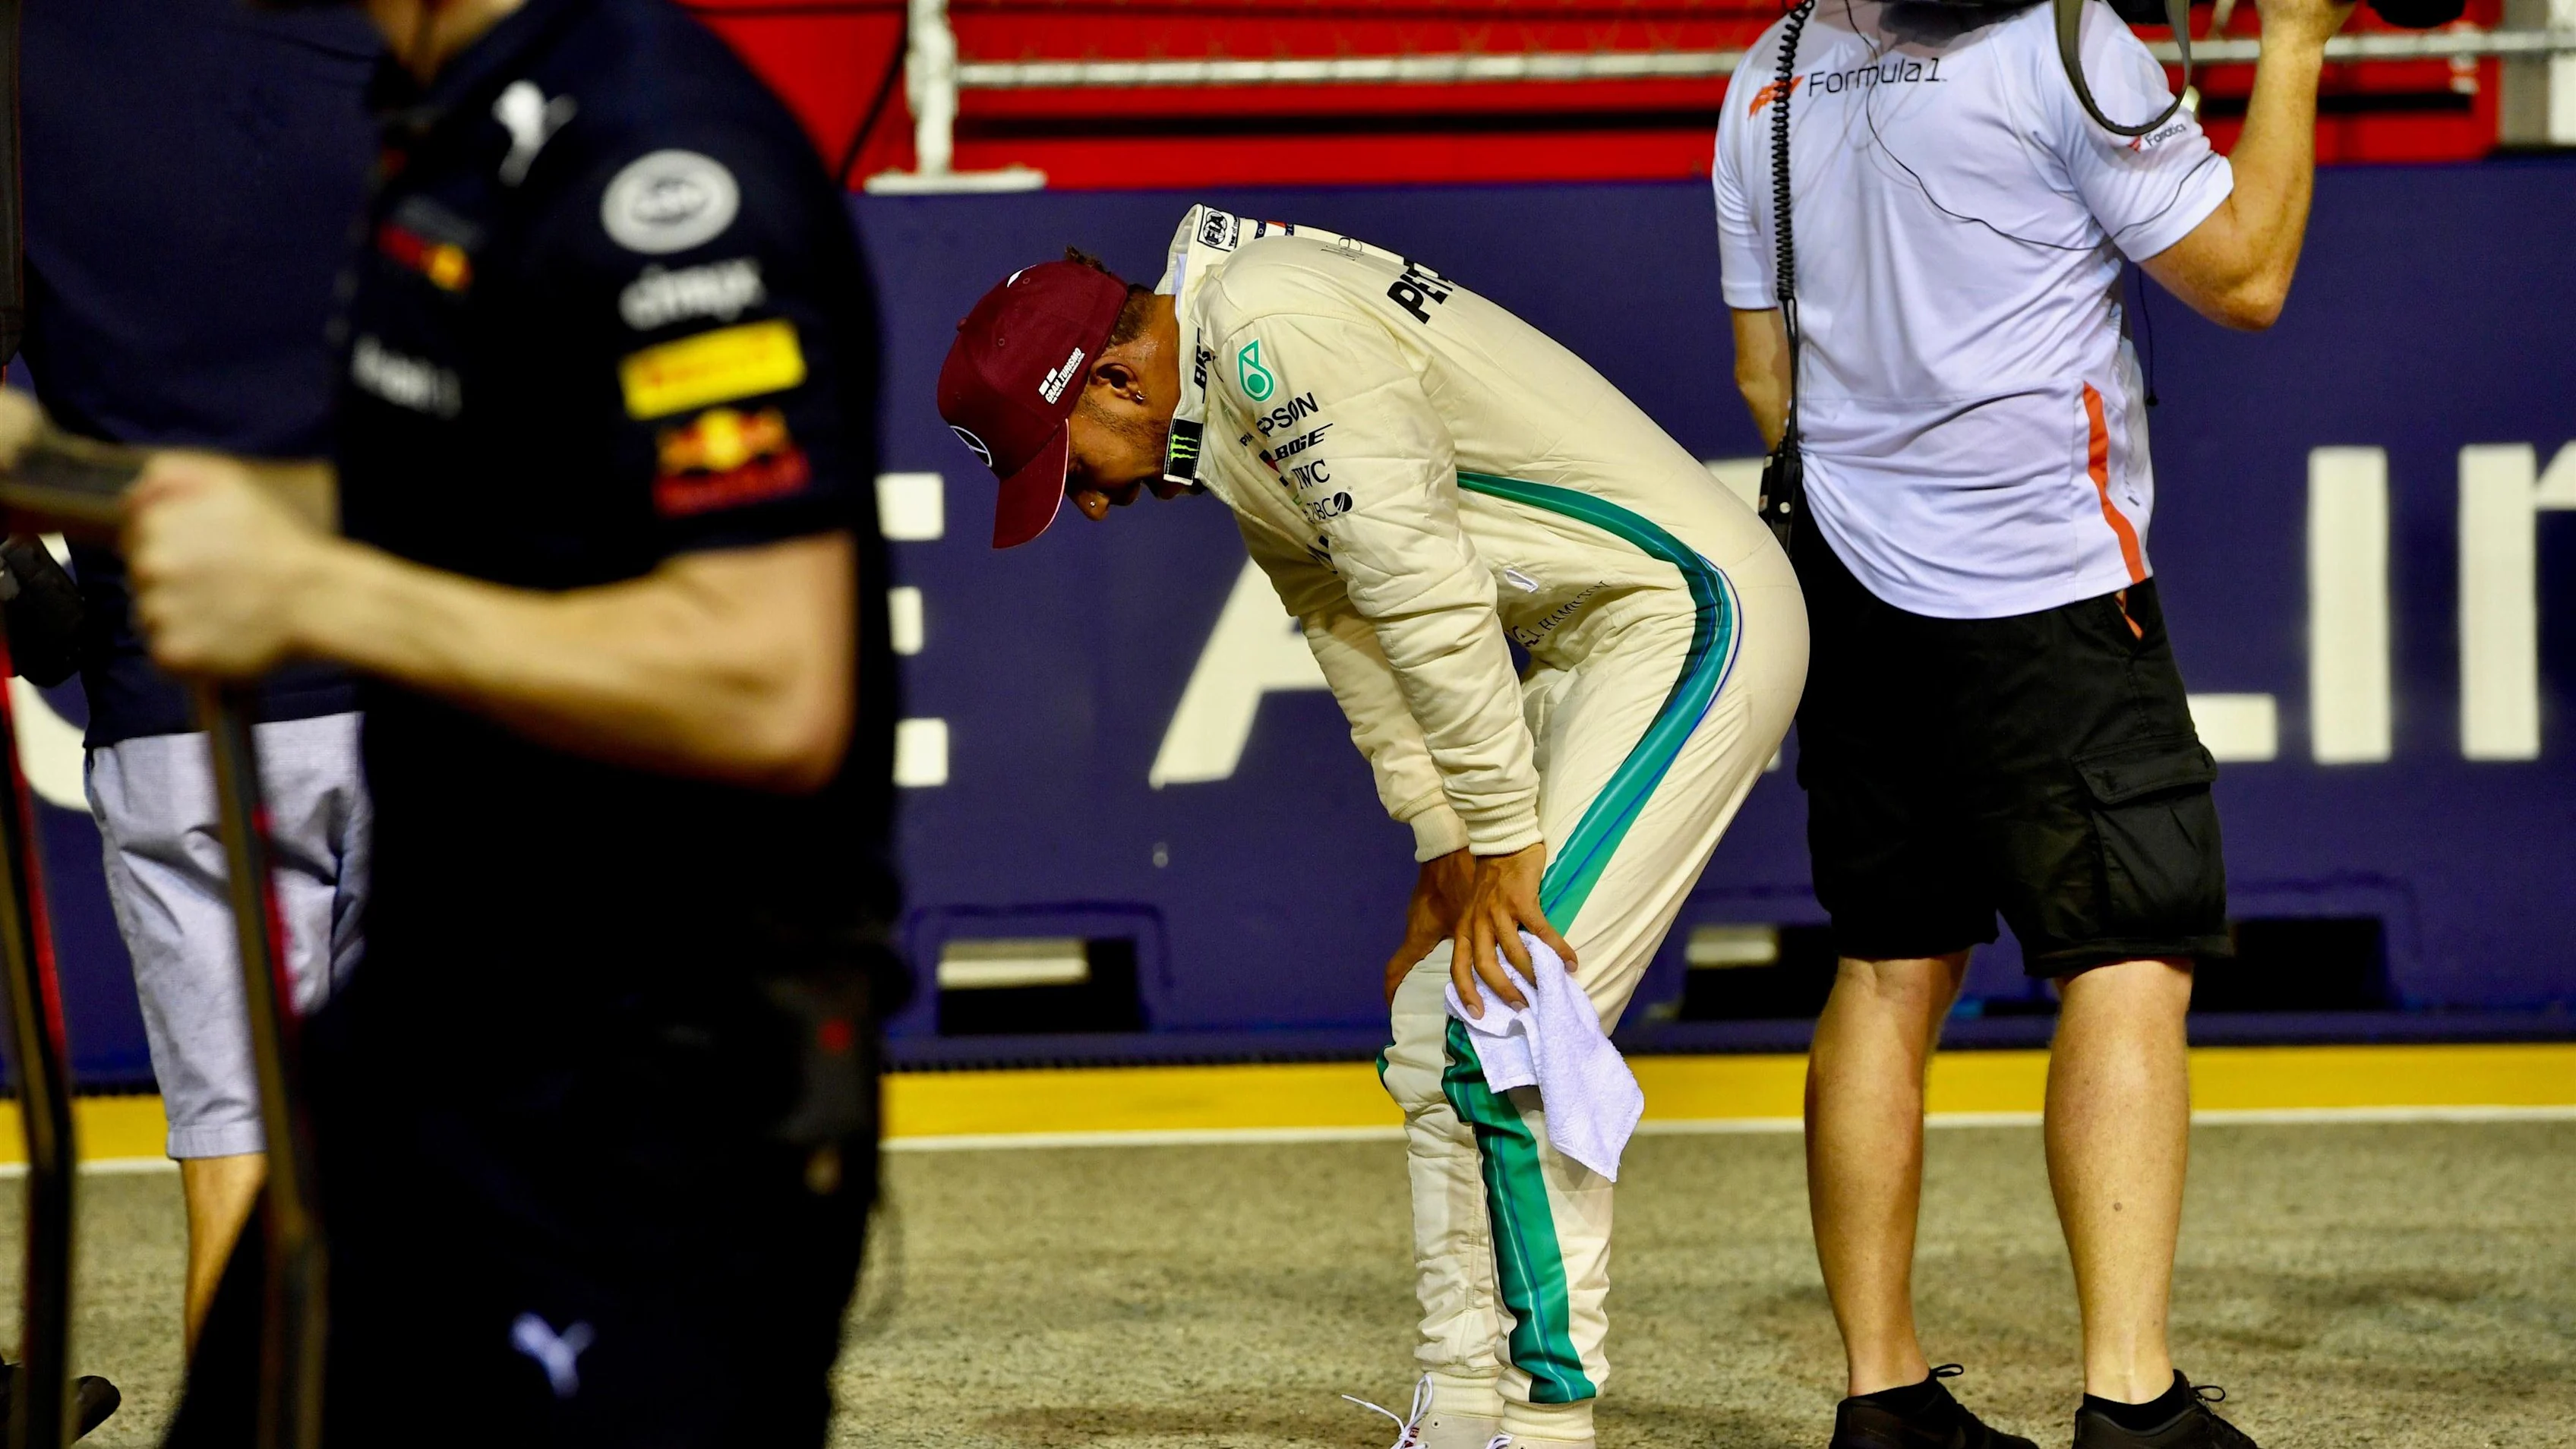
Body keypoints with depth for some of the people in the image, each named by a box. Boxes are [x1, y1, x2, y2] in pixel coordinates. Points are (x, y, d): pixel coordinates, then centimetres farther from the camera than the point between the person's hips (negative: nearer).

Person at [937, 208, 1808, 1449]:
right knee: (1436, 1037, 11)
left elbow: (1422, 589, -24)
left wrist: (1503, 844, -20)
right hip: (1578, 651, 10)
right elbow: (1355, 629, 15)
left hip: (1691, 619, -10)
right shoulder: (1219, 421, 11)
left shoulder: (1272, 332, -21)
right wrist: (1445, 849, 7)